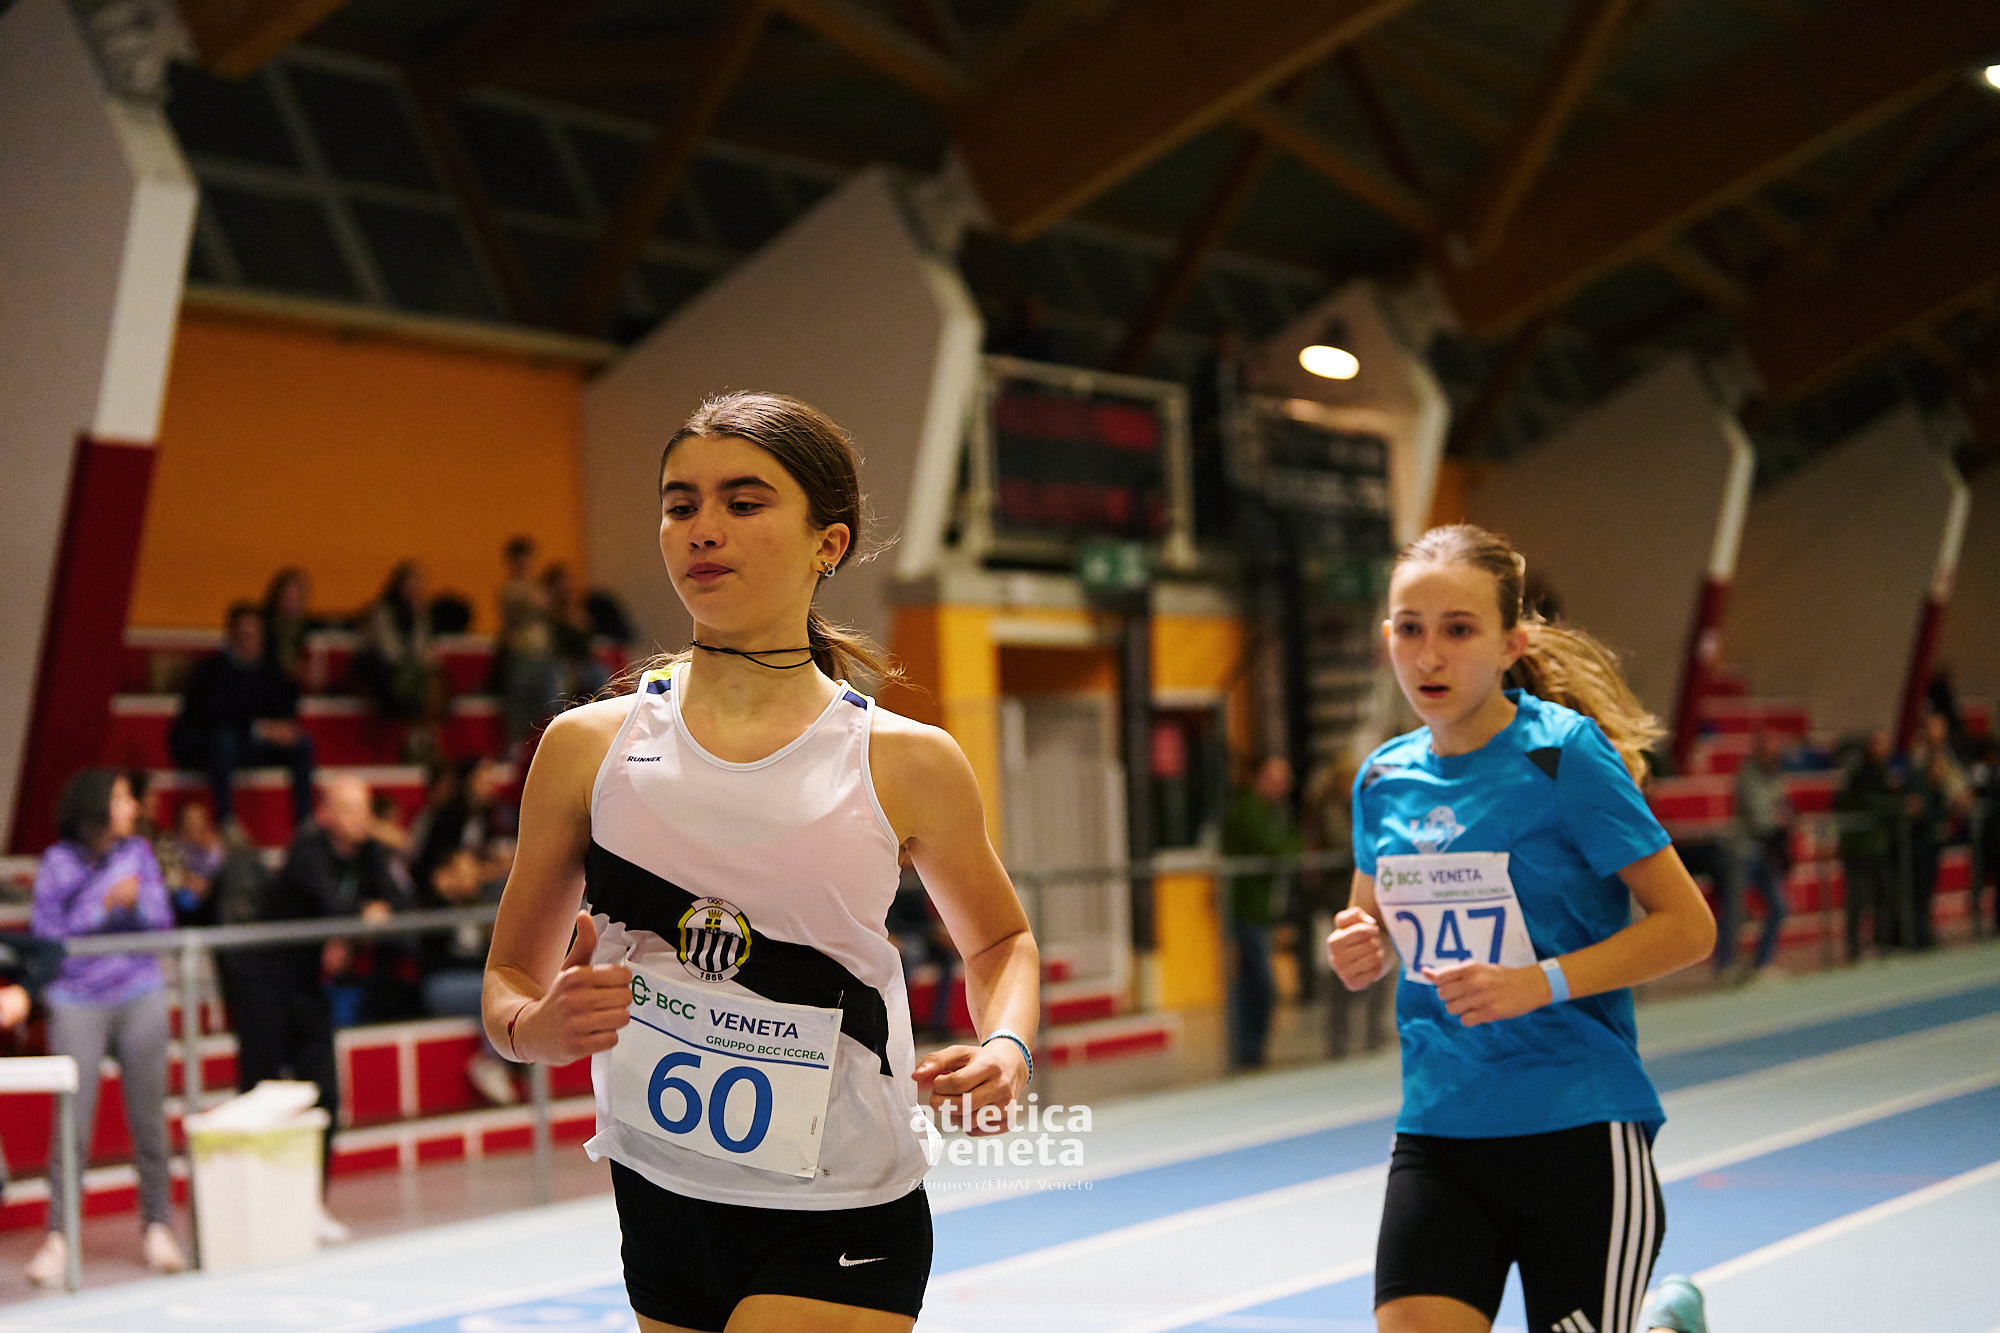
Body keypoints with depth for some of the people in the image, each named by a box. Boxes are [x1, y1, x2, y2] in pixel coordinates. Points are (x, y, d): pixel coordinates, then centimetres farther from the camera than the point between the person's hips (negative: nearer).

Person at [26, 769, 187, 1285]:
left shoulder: (138, 852, 7)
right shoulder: (57, 862, -1)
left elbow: (163, 922, 7)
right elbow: (45, 933, -6)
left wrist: (136, 901, -12)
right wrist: (104, 903, -13)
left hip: (140, 997, 3)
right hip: (77, 1003, -2)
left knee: (148, 1117, 4)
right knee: (72, 1122, -7)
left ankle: (157, 1226, 14)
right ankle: (58, 1237, 1)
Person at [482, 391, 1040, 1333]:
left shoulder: (907, 763, -5)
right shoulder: (588, 747, -2)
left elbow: (1000, 941, 13)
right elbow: (508, 977, 6)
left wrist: (1006, 1052, -7)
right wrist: (535, 1025, -17)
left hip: (839, 1229, -3)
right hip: (661, 1213, 3)